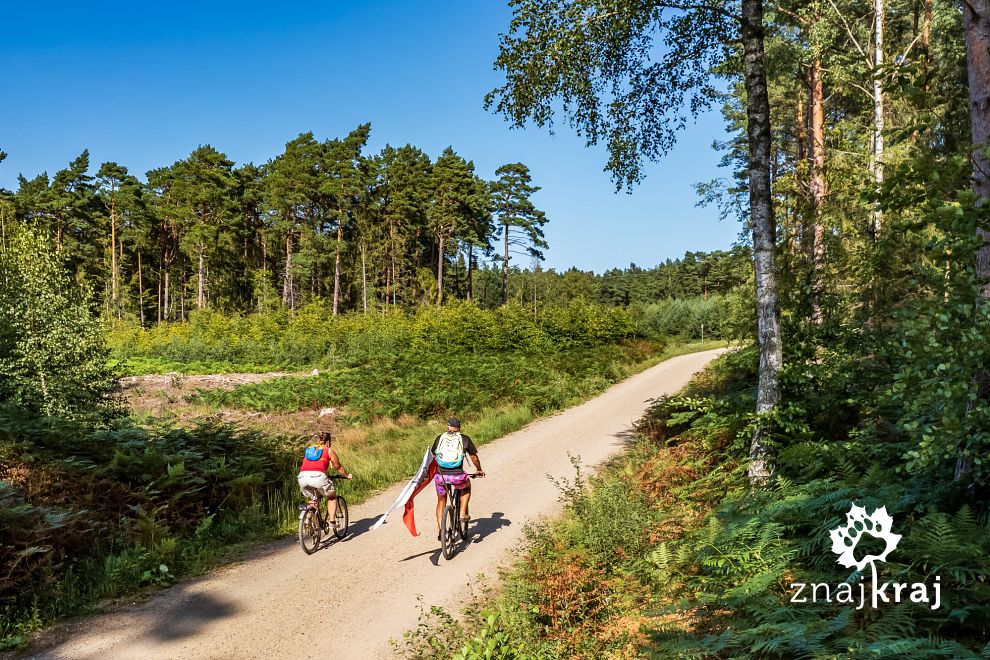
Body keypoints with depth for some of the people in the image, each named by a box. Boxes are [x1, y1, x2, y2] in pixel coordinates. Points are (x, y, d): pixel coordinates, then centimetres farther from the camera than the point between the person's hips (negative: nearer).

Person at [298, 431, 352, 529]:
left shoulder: (308, 450, 29)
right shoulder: (329, 451, 17)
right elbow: (338, 467, 25)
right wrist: (347, 475, 43)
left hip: (302, 477, 4)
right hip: (318, 476, -4)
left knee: (312, 500, 29)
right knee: (332, 497, 22)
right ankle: (332, 521, 12)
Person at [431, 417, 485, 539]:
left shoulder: (440, 438, 13)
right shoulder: (464, 439, 8)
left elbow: (433, 456, 25)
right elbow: (474, 457, 17)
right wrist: (479, 470, 36)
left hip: (441, 475, 2)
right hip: (457, 476, -2)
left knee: (441, 501, 25)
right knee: (466, 487, 32)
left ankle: (439, 529, 17)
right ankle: (463, 514, 20)